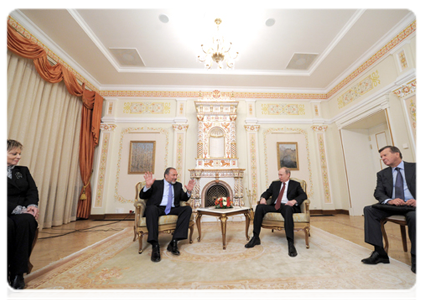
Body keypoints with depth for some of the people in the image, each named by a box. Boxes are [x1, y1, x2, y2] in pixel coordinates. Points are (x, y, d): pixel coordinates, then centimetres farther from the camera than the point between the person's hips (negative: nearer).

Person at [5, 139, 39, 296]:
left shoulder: (23, 170, 20)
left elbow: (32, 190, 9)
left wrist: (32, 205, -10)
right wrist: (18, 209, -20)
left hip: (22, 212, 3)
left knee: (27, 221, -31)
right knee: (8, 225, -36)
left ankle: (18, 274, -23)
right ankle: (5, 275, -21)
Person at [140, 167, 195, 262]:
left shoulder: (178, 185, 20)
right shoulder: (156, 183, 11)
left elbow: (184, 198, 15)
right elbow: (142, 196, 5)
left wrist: (188, 191, -7)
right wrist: (148, 186, -16)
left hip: (172, 210, 3)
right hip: (158, 208, -3)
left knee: (188, 208, -23)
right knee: (151, 208, -36)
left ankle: (174, 242, -23)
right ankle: (155, 246, -31)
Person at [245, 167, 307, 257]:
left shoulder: (295, 184, 14)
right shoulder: (275, 184, 23)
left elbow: (303, 195, 1)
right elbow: (267, 193, 21)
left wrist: (294, 201, -20)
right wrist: (263, 198, -4)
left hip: (287, 206, -3)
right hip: (275, 206, 4)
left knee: (287, 209, -40)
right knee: (259, 207, -25)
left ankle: (290, 243, -38)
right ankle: (256, 237, -21)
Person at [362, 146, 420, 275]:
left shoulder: (417, 167, 6)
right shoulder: (382, 174, 13)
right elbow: (378, 192, 2)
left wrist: (419, 201, -20)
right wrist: (389, 200, -19)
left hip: (414, 206, -3)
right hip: (393, 206, 3)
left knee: (414, 216, -37)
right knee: (368, 210, -23)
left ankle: (416, 258, -16)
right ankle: (379, 252, -21)